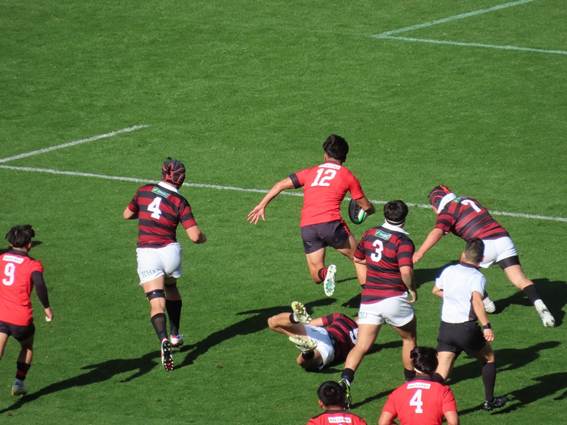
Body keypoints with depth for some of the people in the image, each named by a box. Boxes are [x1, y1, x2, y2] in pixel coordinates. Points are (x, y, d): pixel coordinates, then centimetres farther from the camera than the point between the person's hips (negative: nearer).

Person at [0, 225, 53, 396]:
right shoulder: (33, 265, -4)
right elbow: (39, 285, -21)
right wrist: (46, 307, -11)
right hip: (21, 317, -2)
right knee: (27, 347, 27)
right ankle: (19, 383, 30)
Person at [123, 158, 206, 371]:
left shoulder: (144, 191, 2)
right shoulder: (180, 203, -4)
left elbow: (127, 214, 17)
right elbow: (195, 236, -10)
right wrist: (203, 238, 14)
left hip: (146, 253, 0)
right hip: (170, 251, 0)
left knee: (156, 303, -6)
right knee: (171, 289, 30)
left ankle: (164, 340, -30)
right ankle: (175, 335, 36)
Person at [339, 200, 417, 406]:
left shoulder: (370, 234, 7)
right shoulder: (403, 241, -11)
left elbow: (357, 258, 21)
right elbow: (406, 271, -25)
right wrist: (412, 289, -8)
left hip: (368, 299, 4)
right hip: (394, 299, -4)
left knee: (361, 346, -1)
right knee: (409, 339, 21)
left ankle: (346, 379, -24)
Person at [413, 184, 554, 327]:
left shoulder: (448, 210, 3)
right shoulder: (469, 200, 24)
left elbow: (437, 232, -14)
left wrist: (419, 253, -20)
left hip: (484, 245, -5)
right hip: (504, 239, 5)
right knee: (520, 280, -2)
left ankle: (485, 302, 29)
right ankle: (540, 306, -21)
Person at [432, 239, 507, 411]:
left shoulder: (448, 271, 6)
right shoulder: (477, 277, -10)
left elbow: (436, 290, 24)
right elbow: (477, 301, -27)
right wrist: (487, 326, -30)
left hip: (446, 327, 4)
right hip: (467, 329, -4)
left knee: (441, 372, -1)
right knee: (489, 359, 22)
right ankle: (489, 401, 30)